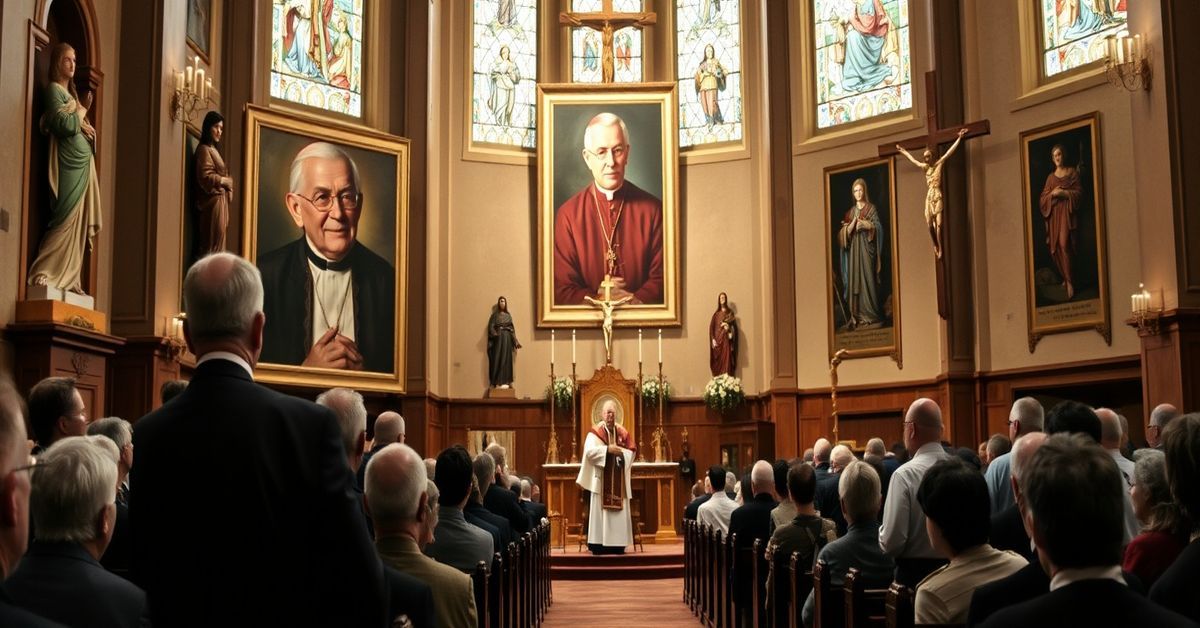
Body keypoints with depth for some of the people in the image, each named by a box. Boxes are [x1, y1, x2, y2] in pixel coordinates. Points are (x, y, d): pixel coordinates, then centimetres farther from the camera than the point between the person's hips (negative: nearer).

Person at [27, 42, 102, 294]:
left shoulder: (71, 92, 23)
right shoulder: (53, 89, -3)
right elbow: (63, 125, -16)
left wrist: (83, 112, 4)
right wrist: (81, 112, 0)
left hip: (82, 162, 9)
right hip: (68, 164, -9)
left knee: (78, 223, 6)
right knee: (65, 219, -16)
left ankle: (70, 280, 6)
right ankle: (42, 273, -19)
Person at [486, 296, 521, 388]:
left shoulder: (508, 315, 14)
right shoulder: (495, 315, 3)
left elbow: (512, 329, 12)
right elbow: (491, 327, -5)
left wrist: (515, 341, 6)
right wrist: (495, 334, -23)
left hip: (507, 339, 4)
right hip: (498, 339, -4)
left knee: (506, 359, 1)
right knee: (498, 359, -7)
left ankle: (505, 381, 3)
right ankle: (497, 382, -9)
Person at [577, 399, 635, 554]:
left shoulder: (622, 432, 11)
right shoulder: (595, 432, -1)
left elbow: (632, 451, 9)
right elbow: (589, 451, -14)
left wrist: (621, 452, -10)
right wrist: (607, 449, -20)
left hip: (618, 480, 4)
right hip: (601, 479, -4)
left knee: (619, 510, 1)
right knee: (600, 509, -7)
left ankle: (617, 544, 4)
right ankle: (598, 544, -7)